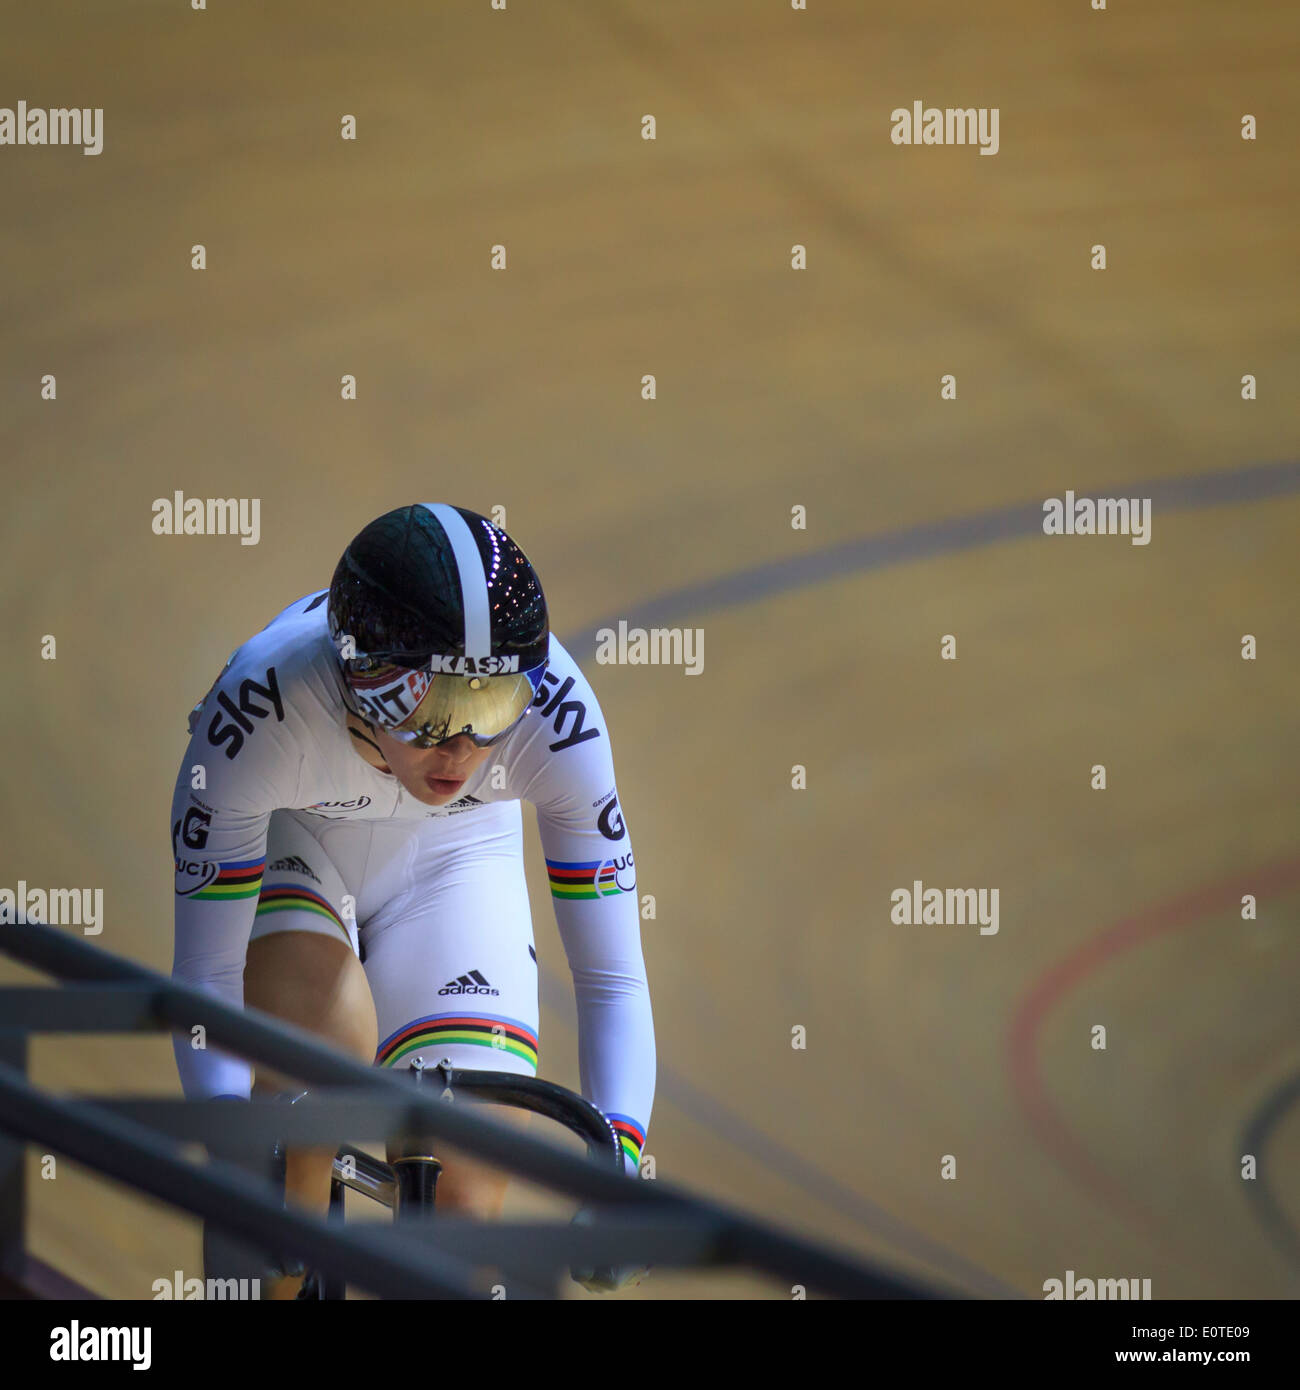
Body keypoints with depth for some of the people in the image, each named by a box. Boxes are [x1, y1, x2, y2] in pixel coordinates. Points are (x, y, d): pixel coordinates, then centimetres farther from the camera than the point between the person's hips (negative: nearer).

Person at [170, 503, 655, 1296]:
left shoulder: (555, 715, -35)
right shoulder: (260, 705, -39)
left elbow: (612, 982, -30)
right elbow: (205, 974, -33)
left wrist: (617, 1176, -43)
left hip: (454, 862, 1)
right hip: (287, 850, -1)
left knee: (464, 1207, -12)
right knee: (325, 1033, -33)